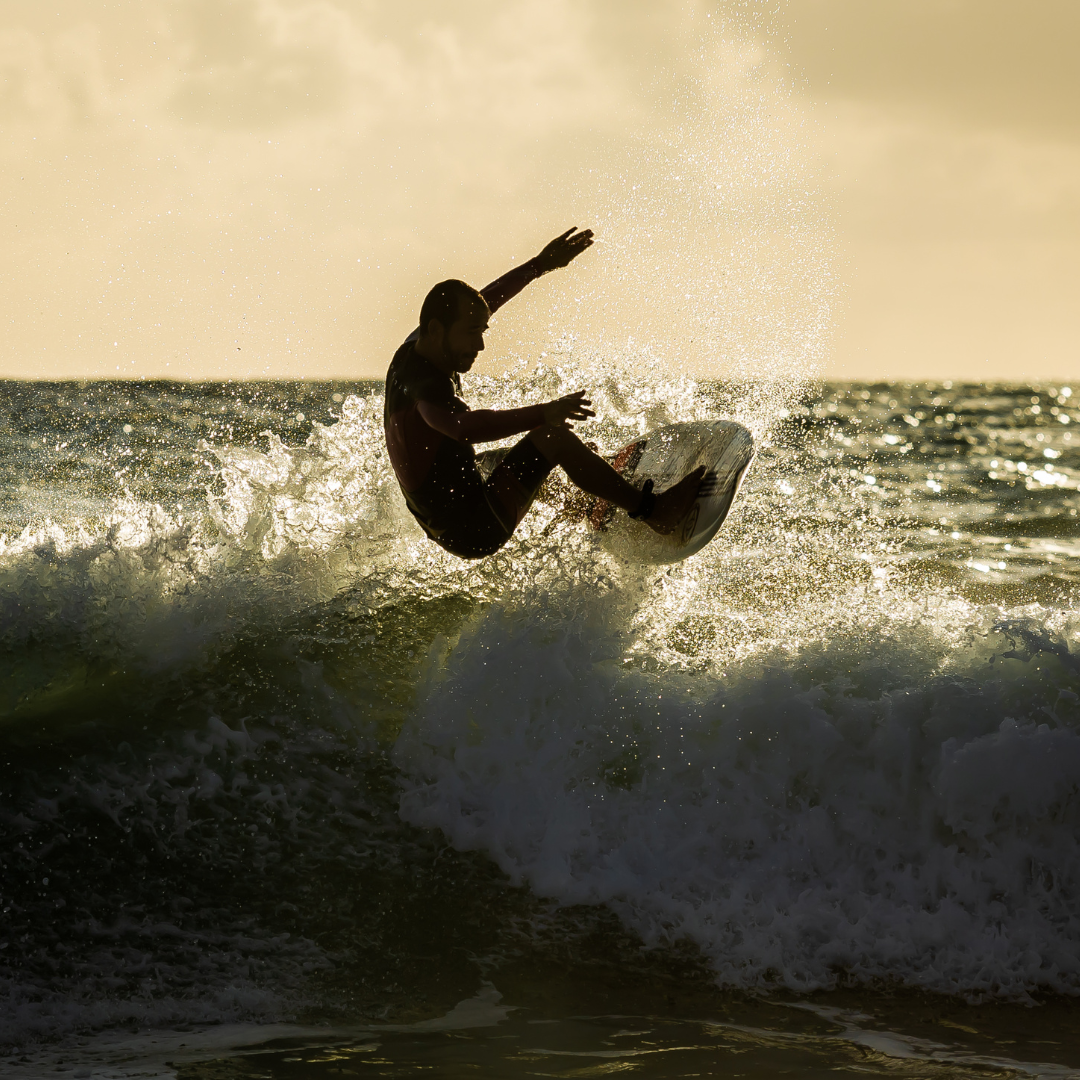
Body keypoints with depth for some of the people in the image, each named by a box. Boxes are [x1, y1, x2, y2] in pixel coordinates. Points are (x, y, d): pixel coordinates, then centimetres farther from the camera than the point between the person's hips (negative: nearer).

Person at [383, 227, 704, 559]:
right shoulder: (426, 382, -27)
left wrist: (541, 264, 14)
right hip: (476, 529, -11)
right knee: (553, 436, -17)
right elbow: (465, 426, -49)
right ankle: (650, 509, -7)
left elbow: (488, 298, 13)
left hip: (447, 527, 11)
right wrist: (542, 414, -53)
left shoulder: (417, 348, 2)